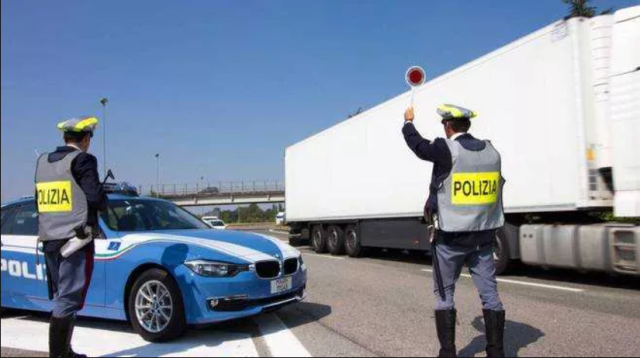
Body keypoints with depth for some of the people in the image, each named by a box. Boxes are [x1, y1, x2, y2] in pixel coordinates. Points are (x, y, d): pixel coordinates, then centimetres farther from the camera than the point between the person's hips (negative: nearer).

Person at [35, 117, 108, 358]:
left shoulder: (43, 161, 14)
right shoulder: (82, 159, -8)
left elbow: (39, 201, 16)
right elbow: (96, 197, -17)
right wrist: (103, 203, 4)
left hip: (49, 238, 8)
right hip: (75, 238, -8)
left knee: (62, 297, 15)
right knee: (68, 298, -7)